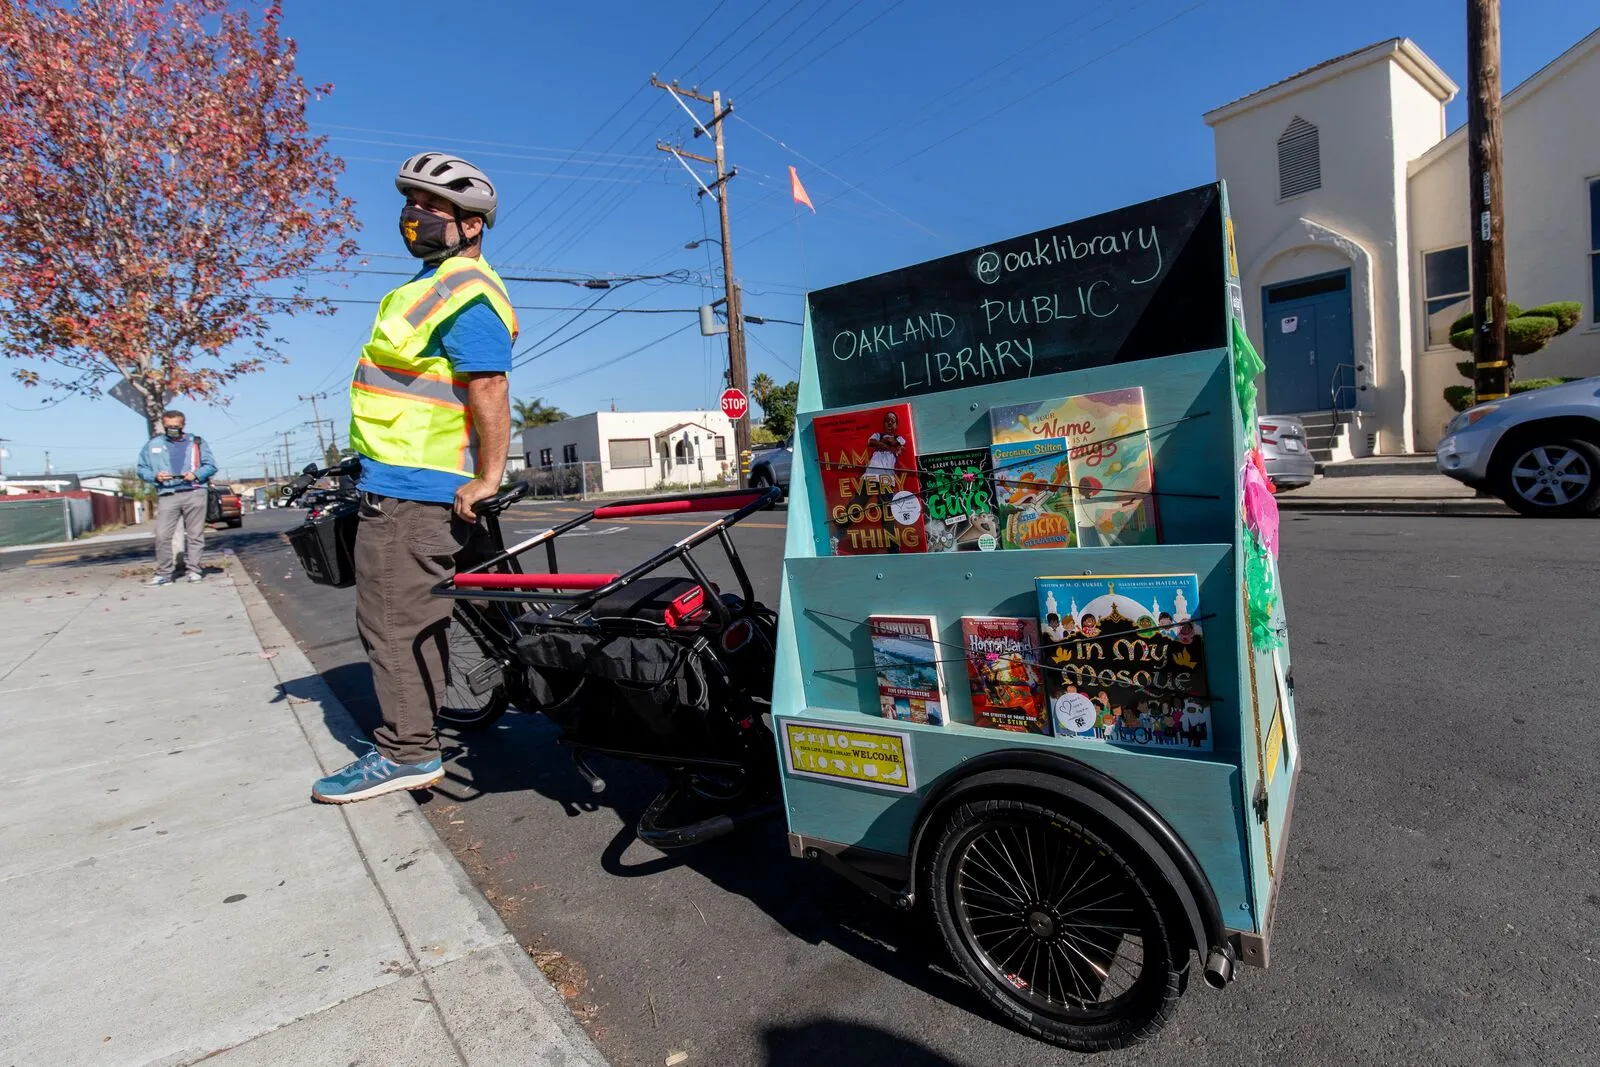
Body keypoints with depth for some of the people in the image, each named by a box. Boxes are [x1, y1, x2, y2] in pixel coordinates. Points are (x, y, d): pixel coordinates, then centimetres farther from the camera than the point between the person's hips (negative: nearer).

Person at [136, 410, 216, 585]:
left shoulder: (196, 443, 13)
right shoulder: (152, 444, 15)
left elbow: (211, 466, 8)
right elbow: (142, 469, 15)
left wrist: (196, 475, -10)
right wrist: (155, 476, -6)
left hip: (194, 493, -1)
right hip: (166, 496, 1)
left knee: (195, 534, 0)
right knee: (162, 535, -7)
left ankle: (193, 570, 7)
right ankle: (163, 573, -1)